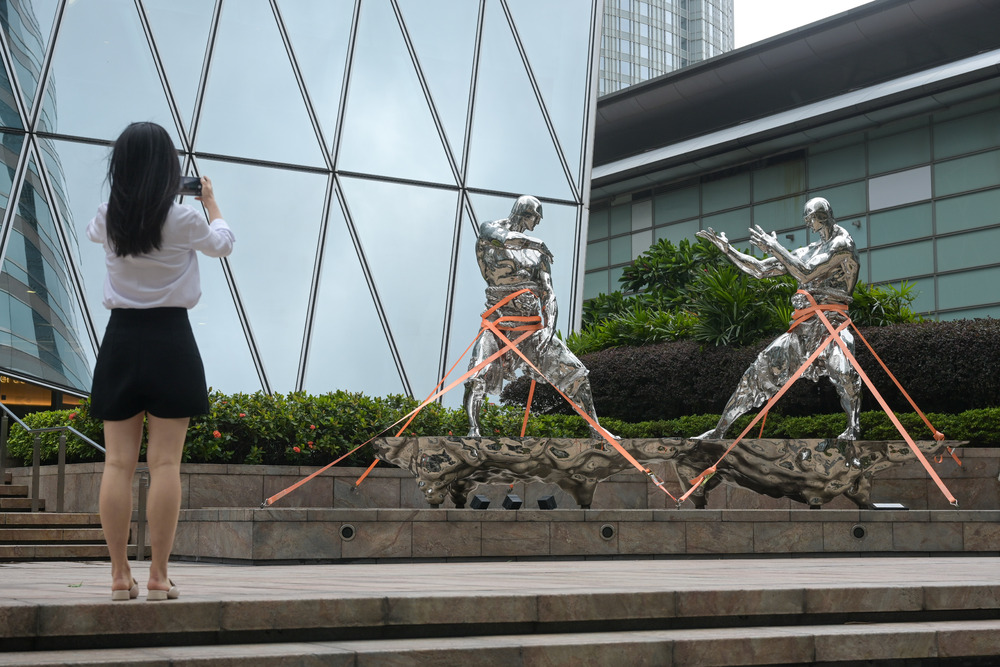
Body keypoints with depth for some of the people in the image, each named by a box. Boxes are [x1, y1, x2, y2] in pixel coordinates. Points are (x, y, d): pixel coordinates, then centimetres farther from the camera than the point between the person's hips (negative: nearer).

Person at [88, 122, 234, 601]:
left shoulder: (108, 219, 3)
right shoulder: (183, 219, -7)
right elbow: (222, 243, 15)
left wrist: (132, 198, 36)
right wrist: (210, 201, 30)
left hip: (120, 338, 3)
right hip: (169, 340, -3)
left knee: (118, 462, 5)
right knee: (164, 463, -2)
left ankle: (119, 575, 7)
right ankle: (158, 576, 0)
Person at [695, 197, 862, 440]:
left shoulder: (842, 243, -2)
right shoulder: (807, 252, 20)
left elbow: (807, 274, -15)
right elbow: (760, 269, 20)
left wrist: (774, 248, -9)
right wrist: (725, 247, 16)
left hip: (830, 324, -7)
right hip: (803, 327, 7)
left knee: (844, 373, -36)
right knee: (756, 373, 4)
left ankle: (853, 429, -17)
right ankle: (719, 430, 11)